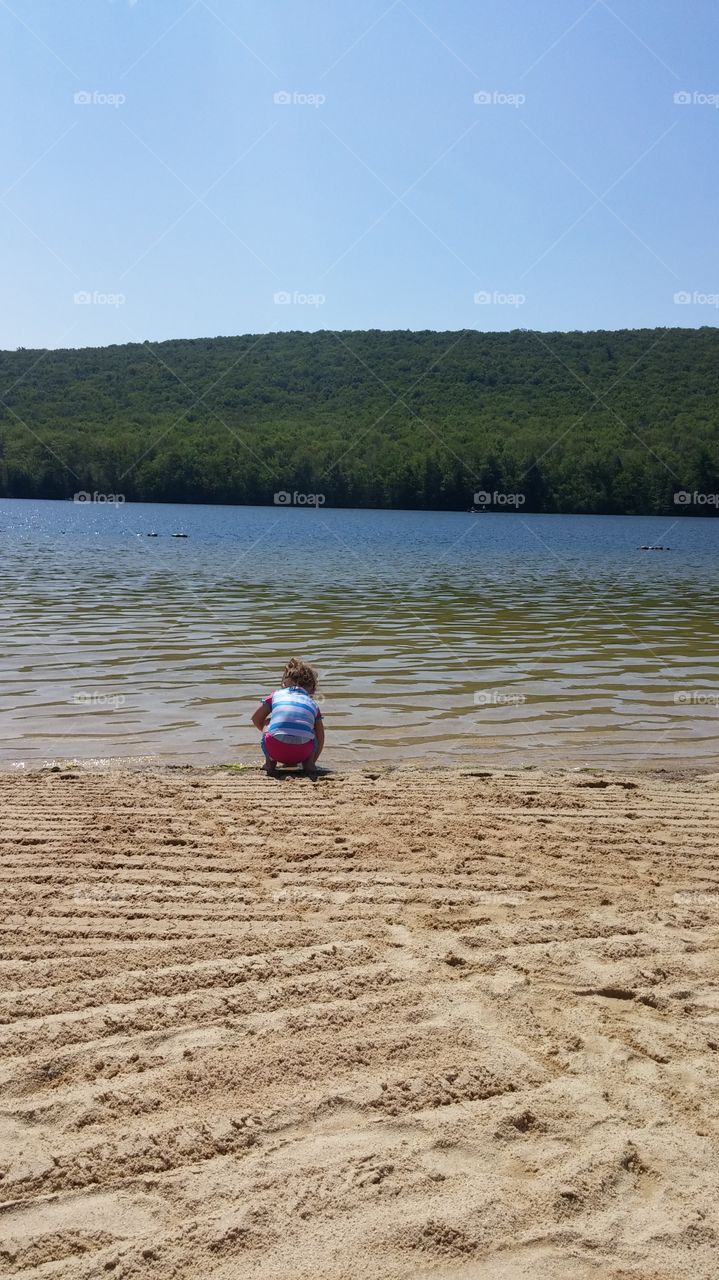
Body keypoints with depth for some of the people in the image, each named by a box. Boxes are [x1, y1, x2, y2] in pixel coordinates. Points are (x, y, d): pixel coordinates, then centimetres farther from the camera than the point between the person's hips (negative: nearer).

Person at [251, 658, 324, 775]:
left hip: (276, 750, -1)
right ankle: (308, 762, 11)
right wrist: (312, 760, 41)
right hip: (302, 752, 1)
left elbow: (256, 719, 33)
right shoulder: (313, 704, 26)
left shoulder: (276, 695, 24)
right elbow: (320, 738, 27)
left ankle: (270, 761, 14)